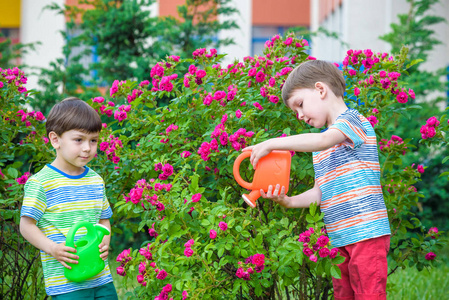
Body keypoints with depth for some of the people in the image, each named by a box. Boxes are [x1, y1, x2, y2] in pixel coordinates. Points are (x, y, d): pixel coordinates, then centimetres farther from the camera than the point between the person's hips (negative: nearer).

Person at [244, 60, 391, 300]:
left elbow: (322, 140, -26)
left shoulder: (353, 120, -6)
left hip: (366, 233, -9)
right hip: (340, 238, 9)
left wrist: (271, 144, -22)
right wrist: (289, 201, -2)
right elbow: (320, 192, 17)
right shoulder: (320, 146, 21)